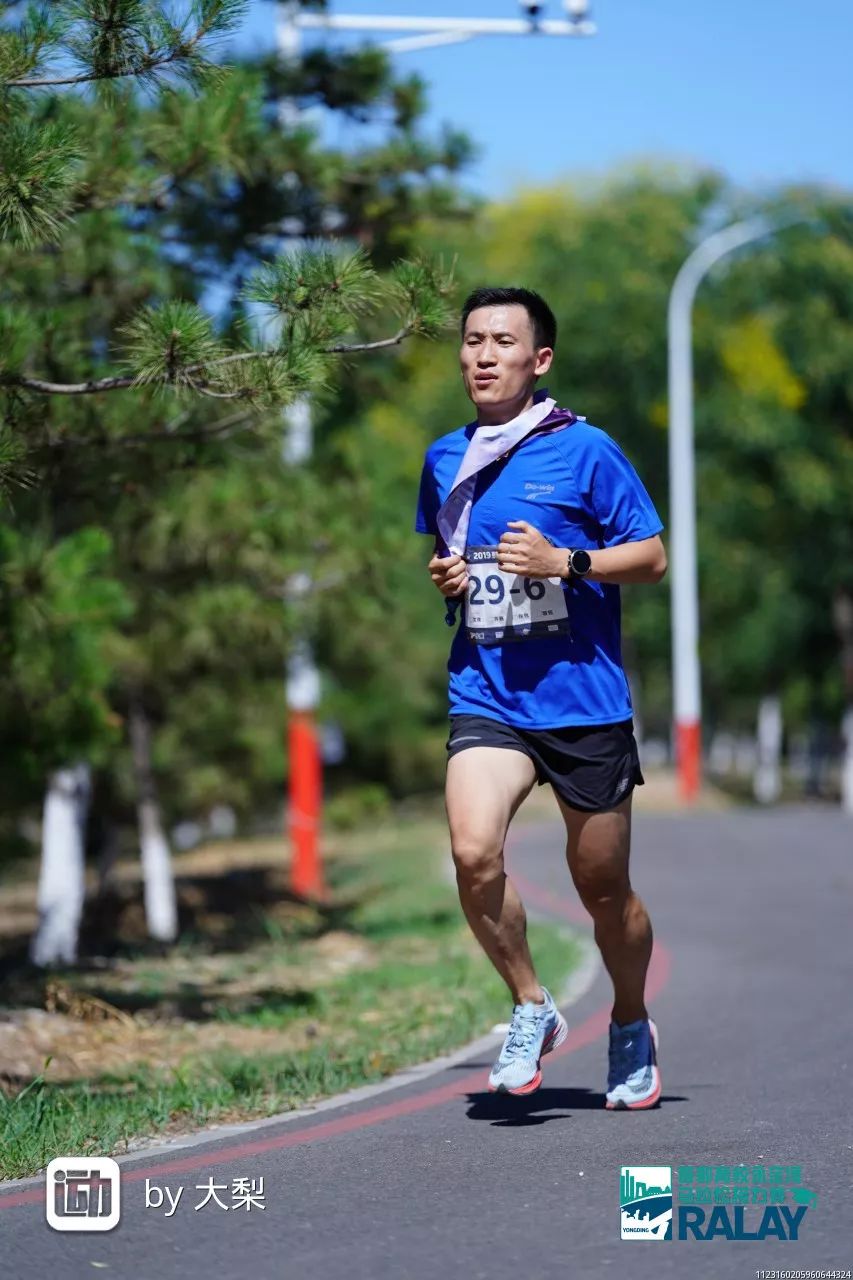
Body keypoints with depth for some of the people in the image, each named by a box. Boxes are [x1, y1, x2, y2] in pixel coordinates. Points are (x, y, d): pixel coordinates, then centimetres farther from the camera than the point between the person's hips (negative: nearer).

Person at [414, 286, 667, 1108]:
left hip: (584, 699, -3)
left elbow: (652, 556, -2)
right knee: (473, 852, -22)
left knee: (602, 888, 7)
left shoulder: (583, 449, -4)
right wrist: (443, 577, 4)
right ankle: (530, 1008, 0)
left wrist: (563, 561, -17)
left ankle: (631, 1027, 33)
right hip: (485, 695, 3)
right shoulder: (444, 460, 10)